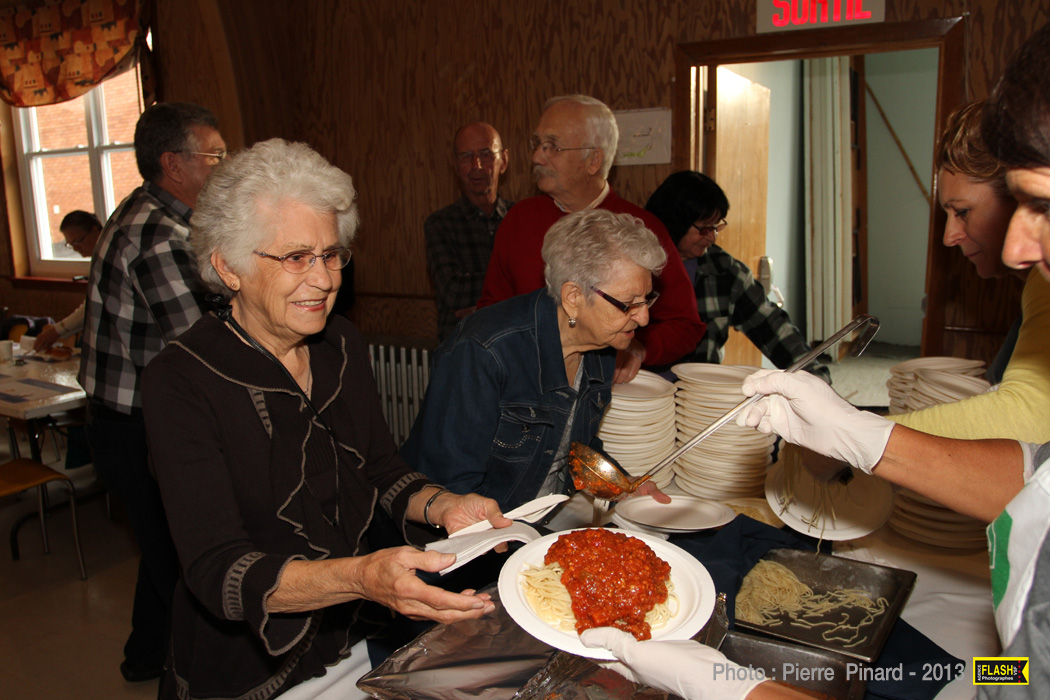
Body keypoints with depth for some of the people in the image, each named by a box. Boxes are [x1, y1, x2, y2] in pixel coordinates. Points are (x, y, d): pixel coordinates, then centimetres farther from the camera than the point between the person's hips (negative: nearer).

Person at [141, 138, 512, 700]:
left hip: (362, 641, 5)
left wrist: (441, 506, -9)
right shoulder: (180, 382, -17)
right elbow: (217, 570, -24)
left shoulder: (342, 345, 2)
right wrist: (361, 578, -39)